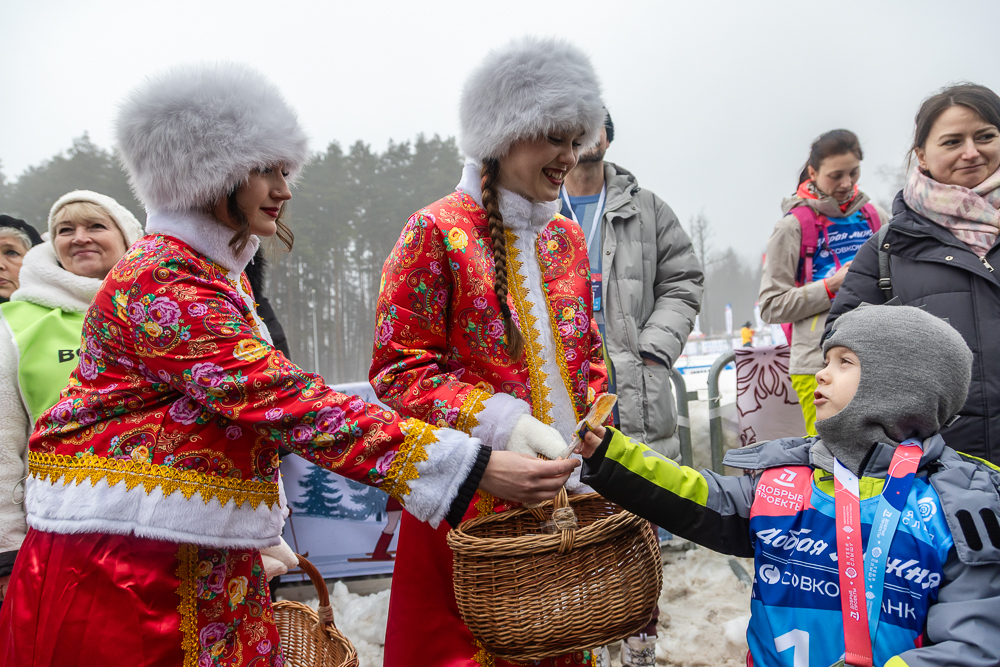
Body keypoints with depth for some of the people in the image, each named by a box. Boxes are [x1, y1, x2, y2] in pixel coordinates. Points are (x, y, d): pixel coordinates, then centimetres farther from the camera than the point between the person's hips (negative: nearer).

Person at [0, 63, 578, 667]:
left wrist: (263, 534, 13)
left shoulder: (222, 272, 13)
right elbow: (287, 400, -28)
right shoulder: (160, 283, -18)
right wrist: (473, 466, -31)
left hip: (211, 558, 8)